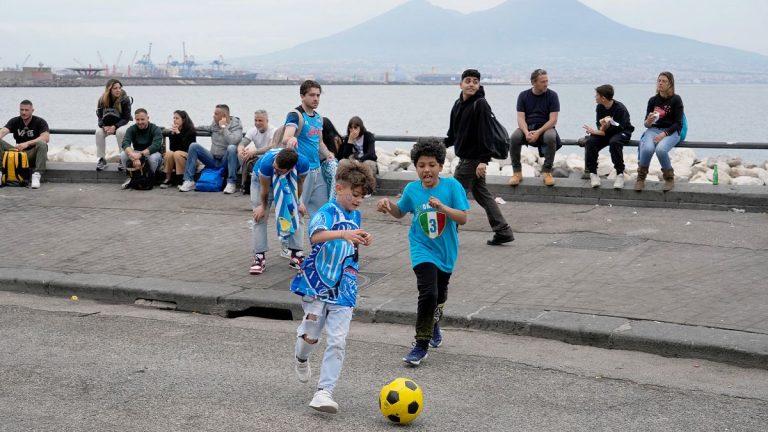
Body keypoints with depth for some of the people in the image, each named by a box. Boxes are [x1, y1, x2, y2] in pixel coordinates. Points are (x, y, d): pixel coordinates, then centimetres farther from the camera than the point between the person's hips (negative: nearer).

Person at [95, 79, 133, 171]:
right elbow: (100, 116, -8)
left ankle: (123, 159, -24)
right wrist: (104, 126, -30)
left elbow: (126, 118, -17)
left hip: (122, 123, -3)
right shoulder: (102, 100, -11)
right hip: (107, 125, 3)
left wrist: (115, 127, -31)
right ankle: (102, 159, -16)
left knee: (120, 132, -37)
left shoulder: (125, 99, -18)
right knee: (99, 132, -28)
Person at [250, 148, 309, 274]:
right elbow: (265, 189, -24)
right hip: (262, 180, -2)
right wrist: (264, 206, -8)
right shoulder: (266, 163, -44)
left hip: (287, 182, 2)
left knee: (294, 215, -4)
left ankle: (297, 256, 3)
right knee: (260, 217, -9)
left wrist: (297, 203, 0)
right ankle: (259, 257, -5)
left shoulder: (303, 163, -39)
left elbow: (299, 185, -15)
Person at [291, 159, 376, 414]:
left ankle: (325, 391, -3)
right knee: (310, 335, 6)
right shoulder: (327, 212, -13)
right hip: (317, 285, -5)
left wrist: (363, 241, 6)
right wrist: (343, 234, -51)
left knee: (337, 341, -6)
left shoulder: (355, 215, 9)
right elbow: (316, 235, -36)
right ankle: (301, 358, 41)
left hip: (343, 290, 5)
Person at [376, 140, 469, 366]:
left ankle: (434, 324, 55)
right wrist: (388, 205, -10)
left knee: (440, 294, 22)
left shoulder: (452, 186, -14)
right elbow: (400, 212, 11)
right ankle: (421, 344, -10)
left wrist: (442, 207, -32)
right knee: (428, 292, -21)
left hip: (446, 250, 2)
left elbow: (462, 218, -17)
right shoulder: (412, 189, -8)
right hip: (422, 249, -1)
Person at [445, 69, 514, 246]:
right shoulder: (458, 104, 11)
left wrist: (483, 160, -25)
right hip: (465, 157, 9)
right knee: (482, 195, 11)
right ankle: (503, 231, 15)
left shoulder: (480, 105, -15)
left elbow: (485, 134, -21)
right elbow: (454, 133, 22)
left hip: (474, 159, -9)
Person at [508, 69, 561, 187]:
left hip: (545, 127, -1)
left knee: (551, 137, -36)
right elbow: (521, 118, -4)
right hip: (527, 127, 1)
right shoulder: (523, 95, 3)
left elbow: (553, 120, -8)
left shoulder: (552, 95, -1)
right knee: (514, 138, -30)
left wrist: (538, 132, -23)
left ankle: (547, 171, -20)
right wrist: (526, 133, -25)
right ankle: (517, 172, -17)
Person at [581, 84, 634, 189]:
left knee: (614, 142, -39)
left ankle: (620, 174, -27)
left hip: (622, 132, -5)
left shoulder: (620, 108, -21)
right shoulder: (599, 107, -3)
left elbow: (618, 128, -24)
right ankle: (592, 173, -15)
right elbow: (599, 124, -1)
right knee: (590, 141, -23)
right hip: (606, 131, 5)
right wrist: (602, 127, -28)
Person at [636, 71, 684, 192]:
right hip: (654, 129, 3)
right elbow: (647, 124, 10)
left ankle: (669, 178, -11)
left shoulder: (676, 99, -2)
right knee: (647, 148, -31)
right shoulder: (653, 100, 9)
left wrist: (664, 134, -19)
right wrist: (648, 122, -15)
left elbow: (678, 123, -5)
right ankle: (641, 178, -11)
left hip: (671, 132, -3)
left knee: (660, 149, -35)